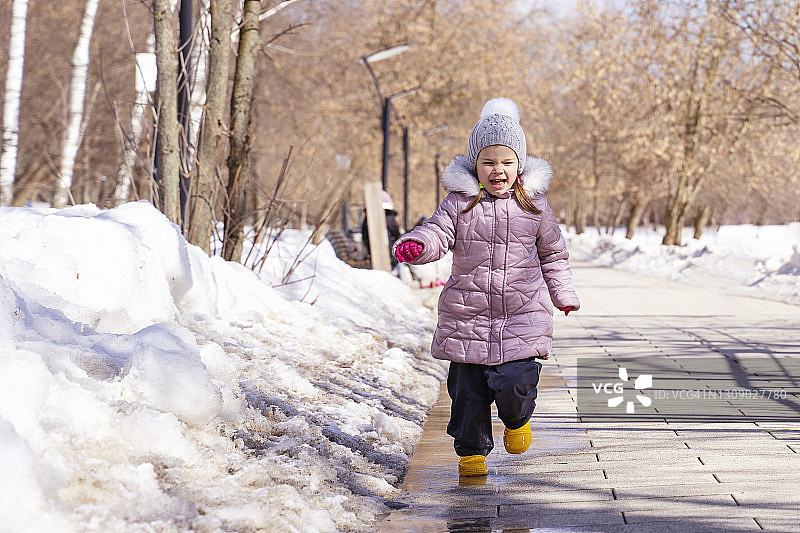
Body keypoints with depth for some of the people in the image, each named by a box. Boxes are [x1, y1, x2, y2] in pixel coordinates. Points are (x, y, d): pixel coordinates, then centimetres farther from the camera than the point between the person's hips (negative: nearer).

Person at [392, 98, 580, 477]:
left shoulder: (534, 205, 5)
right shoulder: (459, 202, 0)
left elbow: (553, 253, 16)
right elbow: (438, 233, -9)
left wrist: (563, 295, 20)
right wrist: (416, 245, -32)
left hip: (522, 315, -1)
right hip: (467, 314, 1)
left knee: (514, 382, -13)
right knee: (467, 387, 4)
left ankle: (517, 420, 21)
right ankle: (471, 450, 23)